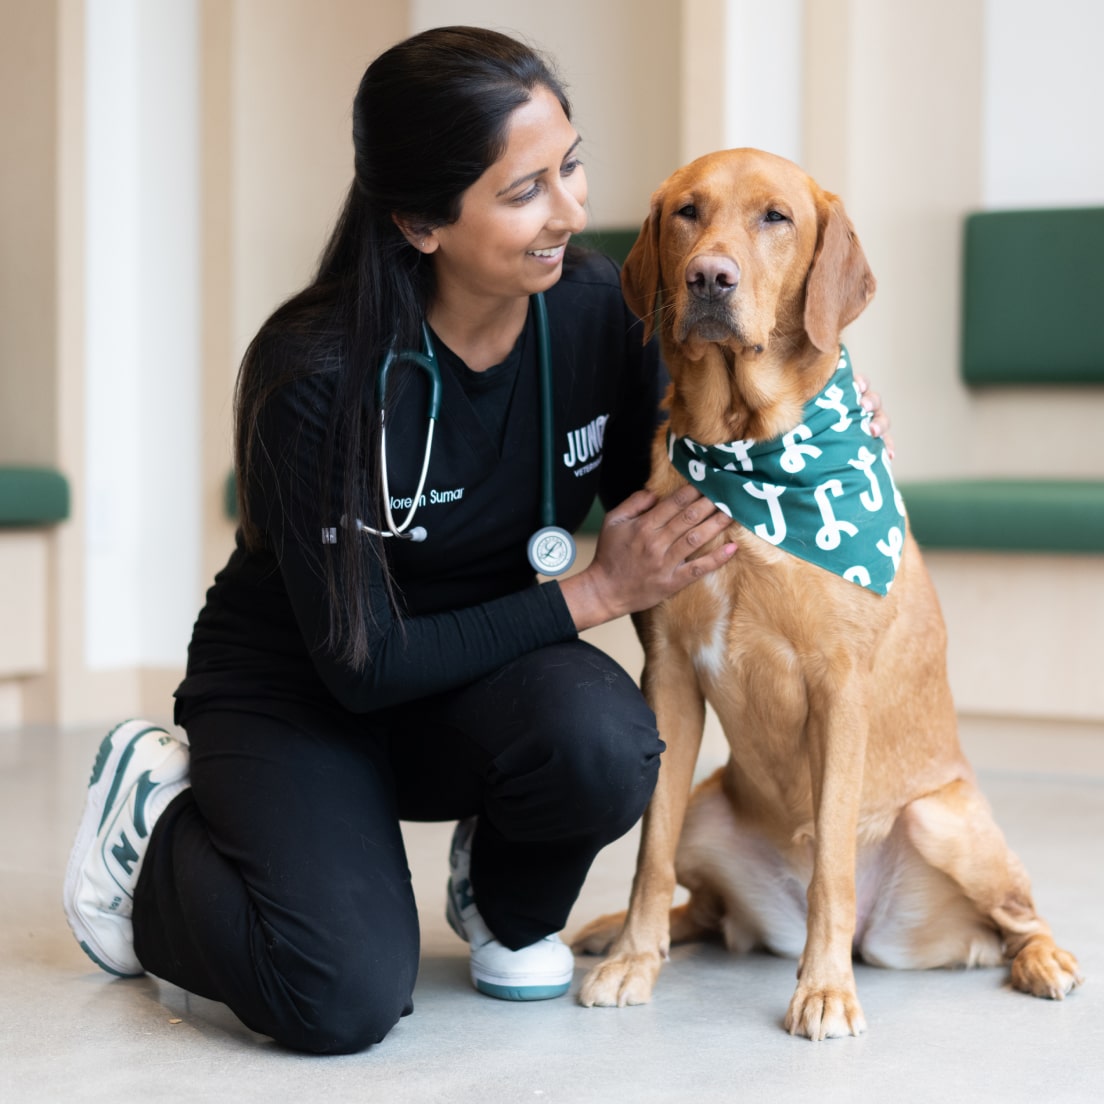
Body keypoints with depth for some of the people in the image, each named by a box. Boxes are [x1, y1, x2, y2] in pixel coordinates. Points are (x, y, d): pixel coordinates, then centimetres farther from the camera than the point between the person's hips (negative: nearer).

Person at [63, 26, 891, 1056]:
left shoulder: (596, 306, -13)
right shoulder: (319, 373, -27)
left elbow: (650, 521, 3)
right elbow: (360, 664, -23)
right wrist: (593, 592, -23)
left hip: (482, 683, 4)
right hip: (296, 693, -3)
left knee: (600, 738, -32)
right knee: (345, 998, -25)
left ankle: (504, 908, 4)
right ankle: (155, 824, 7)